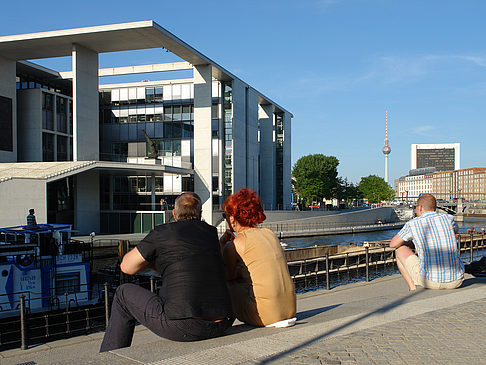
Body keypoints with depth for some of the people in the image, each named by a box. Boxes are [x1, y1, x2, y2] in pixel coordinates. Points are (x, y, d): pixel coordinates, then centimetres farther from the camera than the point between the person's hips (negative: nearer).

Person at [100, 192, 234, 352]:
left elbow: (126, 266, 11)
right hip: (220, 326, 5)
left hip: (182, 327, -5)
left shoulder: (162, 233, 1)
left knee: (124, 294, 19)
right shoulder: (211, 232, 13)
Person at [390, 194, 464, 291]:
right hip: (456, 281, 4)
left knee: (400, 250, 17)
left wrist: (405, 243, 35)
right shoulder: (448, 218, 7)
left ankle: (413, 289, 12)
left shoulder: (412, 224, -2)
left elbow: (393, 244, 13)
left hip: (431, 281, -4)